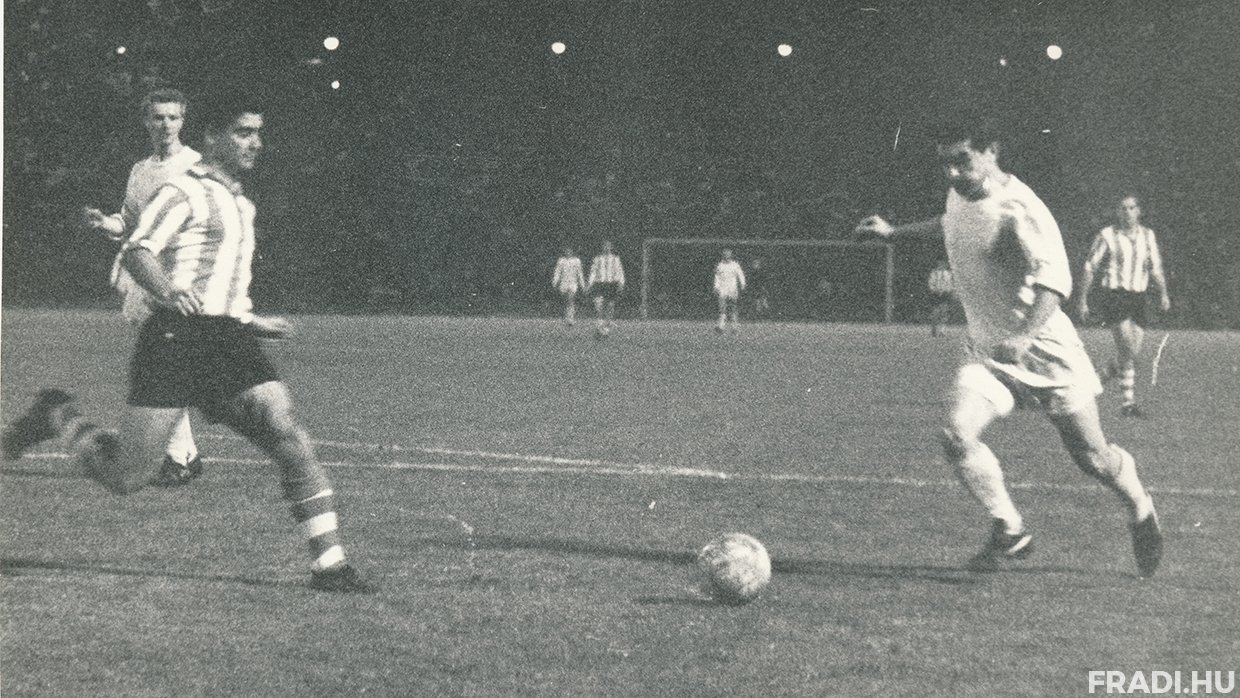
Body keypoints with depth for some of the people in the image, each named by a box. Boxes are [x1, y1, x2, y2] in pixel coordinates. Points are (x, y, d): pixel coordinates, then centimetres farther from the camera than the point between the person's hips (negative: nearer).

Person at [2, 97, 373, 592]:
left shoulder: (241, 206, 22)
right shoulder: (185, 193, -5)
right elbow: (136, 252, -16)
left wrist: (255, 324, 32)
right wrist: (169, 292, -33)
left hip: (229, 341, 7)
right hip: (175, 341, -7)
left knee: (288, 436, -13)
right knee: (127, 477, -5)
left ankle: (328, 563, -12)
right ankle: (60, 415, 24)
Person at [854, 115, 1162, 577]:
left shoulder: (1016, 210, -23)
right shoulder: (960, 196, 1)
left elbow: (1054, 278, -32)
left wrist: (1025, 336, -46)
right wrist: (894, 232, 28)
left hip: (1044, 349, -6)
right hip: (988, 352, 6)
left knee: (1092, 458, 7)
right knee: (958, 435, -21)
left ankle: (1141, 511, 39)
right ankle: (1009, 531, -6)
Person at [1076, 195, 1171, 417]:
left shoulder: (1148, 236, 10)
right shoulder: (1106, 236, -3)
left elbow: (1155, 269, 15)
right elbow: (1089, 268, 1)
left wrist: (1163, 294, 1)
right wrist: (1082, 300, 0)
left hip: (1138, 299, 5)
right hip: (1112, 296, -5)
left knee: (1131, 353, 4)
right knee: (1128, 350, -17)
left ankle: (1103, 376, 29)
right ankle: (1129, 401, -11)